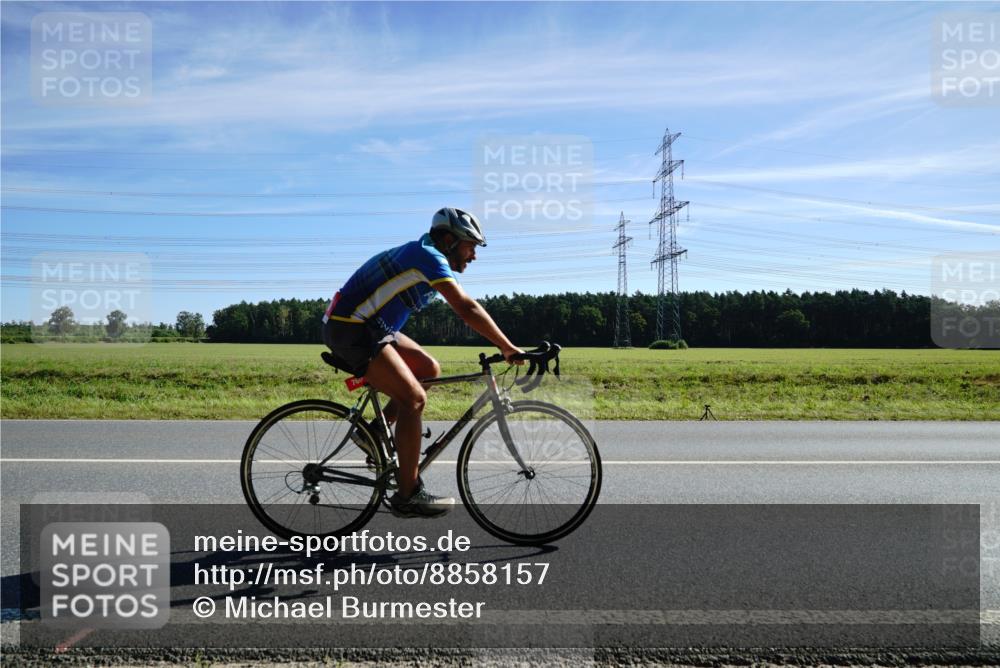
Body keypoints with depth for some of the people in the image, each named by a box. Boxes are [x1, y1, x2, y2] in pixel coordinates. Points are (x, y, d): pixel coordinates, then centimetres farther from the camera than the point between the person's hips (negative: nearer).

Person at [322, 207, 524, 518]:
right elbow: (467, 309, -23)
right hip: (351, 331, -10)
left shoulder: (423, 256, 16)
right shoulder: (429, 257, -15)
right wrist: (508, 348, -20)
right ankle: (407, 495, -7)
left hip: (369, 327, 10)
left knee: (429, 368, 10)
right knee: (414, 398, -14)